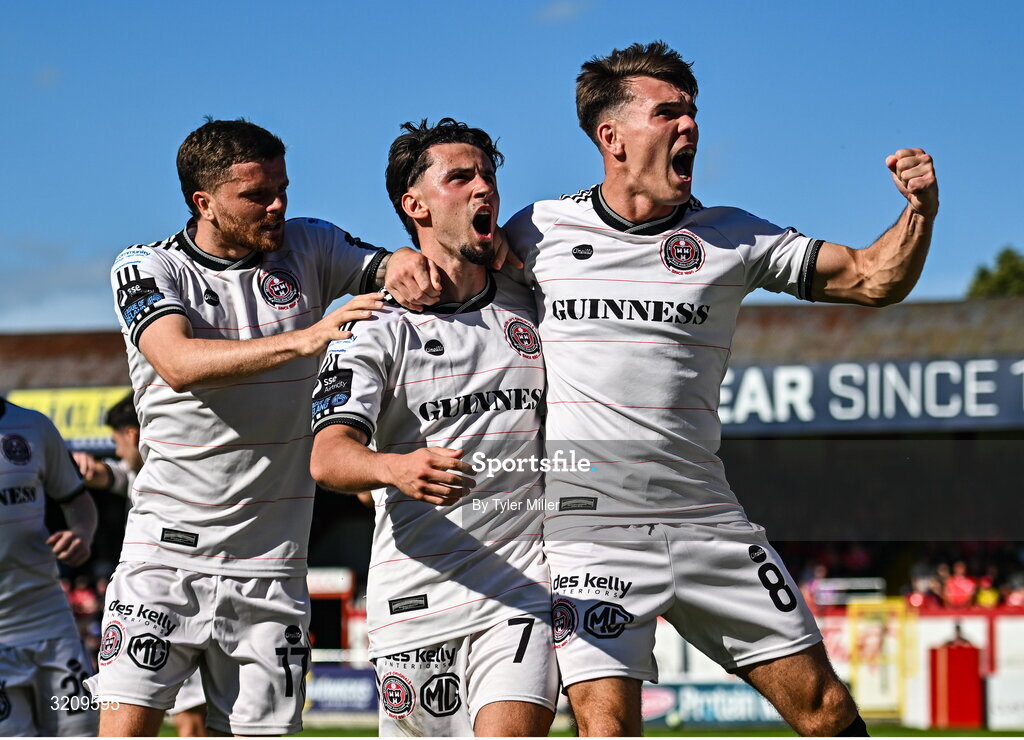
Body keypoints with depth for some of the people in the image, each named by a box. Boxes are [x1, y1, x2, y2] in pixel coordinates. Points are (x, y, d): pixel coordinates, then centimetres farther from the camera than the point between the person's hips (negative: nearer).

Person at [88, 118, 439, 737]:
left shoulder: (307, 249, 8)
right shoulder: (148, 268, -3)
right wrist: (304, 338, -34)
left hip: (270, 563, 3)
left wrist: (404, 263, -17)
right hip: (168, 545, -3)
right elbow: (179, 363, -21)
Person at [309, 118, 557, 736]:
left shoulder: (535, 309, 11)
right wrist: (395, 468, -36)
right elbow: (328, 458, -14)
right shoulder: (378, 332, 0)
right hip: (413, 600, -1)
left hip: (522, 592, 1)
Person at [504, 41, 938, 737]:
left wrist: (919, 212, -12)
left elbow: (873, 278, 6)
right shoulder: (541, 229, 5)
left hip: (705, 518, 2)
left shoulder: (730, 237, 7)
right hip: (587, 524, -2)